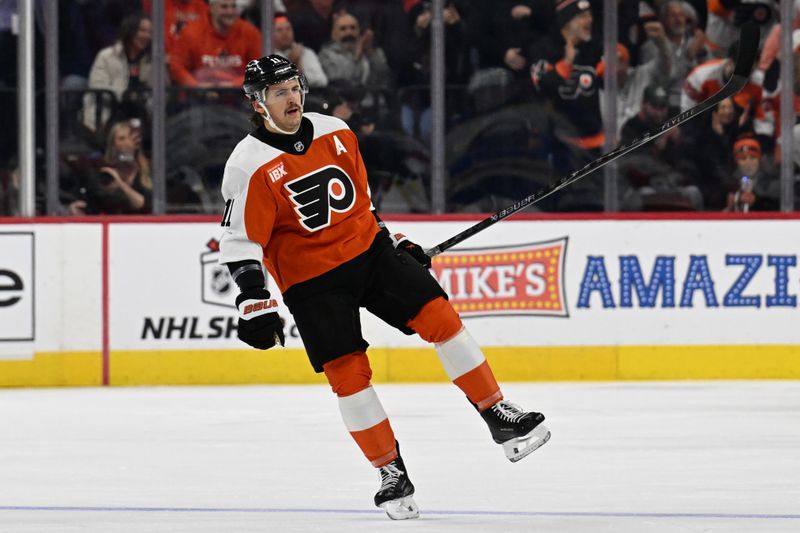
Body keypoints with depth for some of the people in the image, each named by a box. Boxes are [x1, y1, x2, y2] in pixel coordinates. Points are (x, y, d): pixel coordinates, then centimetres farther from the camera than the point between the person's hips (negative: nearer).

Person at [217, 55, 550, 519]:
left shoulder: (335, 132, 3)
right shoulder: (250, 166, -14)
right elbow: (239, 242, -13)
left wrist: (393, 240, 20)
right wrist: (254, 304, -19)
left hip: (370, 252, 4)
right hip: (312, 280, -4)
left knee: (438, 315, -9)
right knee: (348, 372, -10)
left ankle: (501, 418, -1)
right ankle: (392, 472, 3)